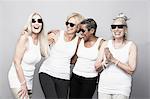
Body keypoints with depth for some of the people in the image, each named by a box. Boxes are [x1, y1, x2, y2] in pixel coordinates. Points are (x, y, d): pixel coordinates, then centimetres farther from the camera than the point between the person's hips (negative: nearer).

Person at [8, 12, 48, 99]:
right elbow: (17, 62, -19)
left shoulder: (40, 40, 1)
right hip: (18, 78, -7)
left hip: (29, 79, 7)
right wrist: (23, 84, -17)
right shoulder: (25, 37, -18)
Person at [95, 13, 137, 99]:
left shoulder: (131, 45, -4)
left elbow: (131, 70, -12)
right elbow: (97, 67, 3)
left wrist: (114, 60, -19)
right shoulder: (106, 44, 3)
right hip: (104, 85, 2)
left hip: (121, 87, -2)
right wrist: (105, 61, -17)